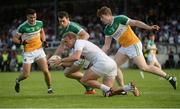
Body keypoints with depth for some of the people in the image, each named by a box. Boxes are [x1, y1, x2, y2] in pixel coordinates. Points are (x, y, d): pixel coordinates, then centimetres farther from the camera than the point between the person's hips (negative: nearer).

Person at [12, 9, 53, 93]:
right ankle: (17, 81, 31)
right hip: (28, 52, -3)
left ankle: (49, 88, 11)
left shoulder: (40, 23, 0)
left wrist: (44, 41, 6)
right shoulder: (22, 27, -14)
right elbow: (14, 38, -7)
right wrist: (21, 42, -26)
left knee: (45, 71, -10)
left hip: (39, 50, 3)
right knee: (25, 75, -3)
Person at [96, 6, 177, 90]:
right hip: (124, 47, 8)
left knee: (144, 67, -16)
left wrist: (149, 27, -26)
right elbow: (106, 45, 11)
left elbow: (135, 23, -15)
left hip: (133, 44, -8)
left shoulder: (119, 19, -13)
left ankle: (170, 78, -8)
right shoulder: (107, 30, 8)